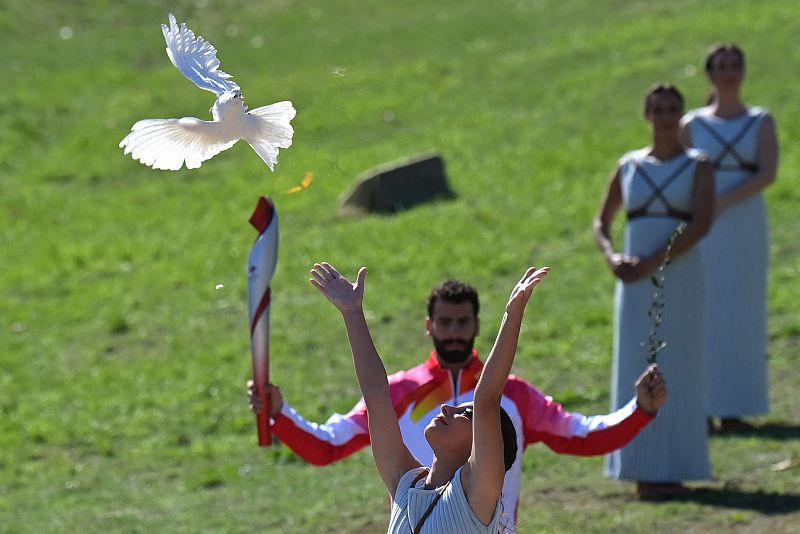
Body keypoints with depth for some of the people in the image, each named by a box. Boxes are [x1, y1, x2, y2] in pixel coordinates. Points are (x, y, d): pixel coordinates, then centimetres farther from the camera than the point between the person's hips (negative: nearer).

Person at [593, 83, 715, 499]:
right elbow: (602, 222, 14)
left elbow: (702, 224, -13)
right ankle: (644, 471, 3)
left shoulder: (697, 167, 1)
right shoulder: (628, 166, 10)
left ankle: (668, 471, 2)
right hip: (635, 281, 3)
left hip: (680, 278, -2)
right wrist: (611, 257, -8)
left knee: (676, 369, -1)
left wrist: (653, 262, -21)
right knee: (637, 371, 0)